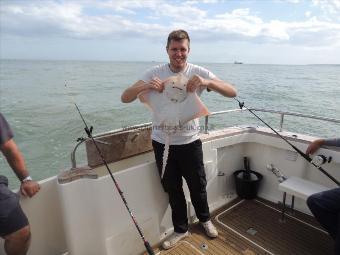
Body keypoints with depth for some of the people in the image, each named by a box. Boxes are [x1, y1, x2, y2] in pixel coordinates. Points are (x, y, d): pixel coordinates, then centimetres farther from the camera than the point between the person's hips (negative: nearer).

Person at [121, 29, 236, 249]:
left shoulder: (199, 72, -8)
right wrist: (145, 86, -32)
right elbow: (125, 98, -11)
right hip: (162, 143, 1)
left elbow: (232, 92, -15)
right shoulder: (155, 73, -6)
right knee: (172, 189, 17)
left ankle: (205, 219, 48)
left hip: (190, 142, 0)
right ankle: (181, 229, 41)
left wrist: (207, 82, -33)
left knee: (198, 185, 17)